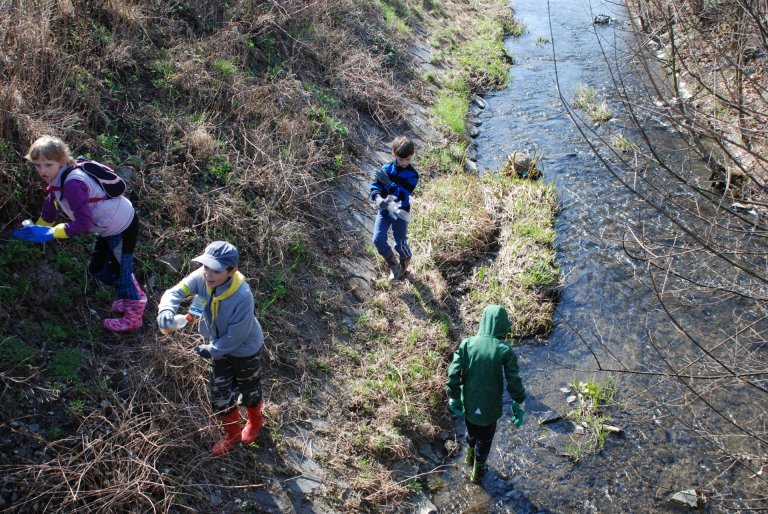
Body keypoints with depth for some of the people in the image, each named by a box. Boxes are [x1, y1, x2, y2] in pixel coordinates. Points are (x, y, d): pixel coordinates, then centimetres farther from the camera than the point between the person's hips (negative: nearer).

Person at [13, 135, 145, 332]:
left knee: (119, 270, 0)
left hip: (122, 227, -10)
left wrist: (51, 233, -25)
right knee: (98, 268, 21)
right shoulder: (59, 180, 0)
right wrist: (37, 230, 20)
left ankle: (133, 317, 16)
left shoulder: (73, 184, -31)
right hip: (110, 227, 11)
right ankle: (133, 297, 38)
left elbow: (83, 223, -31)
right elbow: (50, 206, 15)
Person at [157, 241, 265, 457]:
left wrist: (211, 350, -17)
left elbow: (236, 336, -30)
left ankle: (255, 422, 57)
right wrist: (167, 309, -47)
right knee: (219, 395, 18)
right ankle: (233, 433, 46)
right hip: (220, 345, 5)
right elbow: (176, 291, -24)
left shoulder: (242, 296, -41)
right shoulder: (201, 277, -26)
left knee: (248, 391, 22)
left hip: (245, 350, -5)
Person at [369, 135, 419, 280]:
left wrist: (388, 183, -35)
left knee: (400, 243, 7)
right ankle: (393, 264, 19)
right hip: (384, 209, 3)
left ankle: (404, 266, 38)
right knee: (378, 239, -6)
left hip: (400, 212, -3)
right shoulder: (386, 169, -6)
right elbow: (374, 186, -5)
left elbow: (403, 195, -25)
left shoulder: (412, 175, -15)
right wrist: (378, 198, -26)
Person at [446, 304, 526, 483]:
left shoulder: (467, 343, -14)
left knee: (471, 431, 32)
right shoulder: (505, 351, -20)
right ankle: (477, 471, 42)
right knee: (484, 439, 24)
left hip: (469, 403, 2)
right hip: (489, 407, -2)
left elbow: (453, 373, -14)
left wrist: (454, 397, -1)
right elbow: (514, 382, -17)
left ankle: (470, 455, 56)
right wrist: (519, 405, -2)